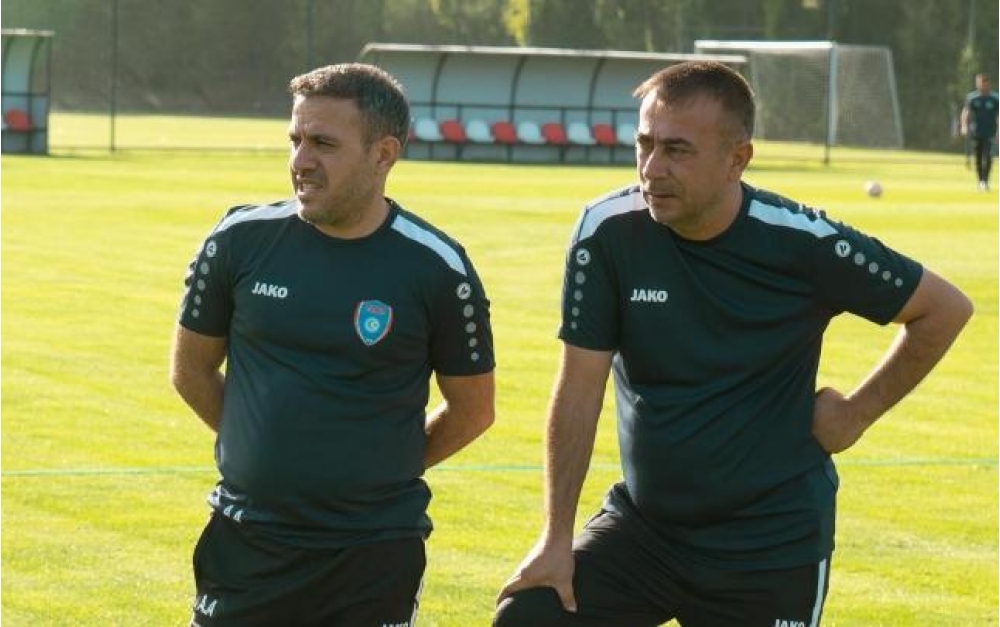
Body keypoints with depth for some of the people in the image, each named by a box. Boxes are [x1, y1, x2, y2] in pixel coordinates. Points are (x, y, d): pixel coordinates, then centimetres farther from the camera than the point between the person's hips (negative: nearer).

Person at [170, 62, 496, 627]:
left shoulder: (437, 269, -7)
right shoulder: (241, 241, -1)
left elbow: (473, 409, 5)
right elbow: (192, 370, 12)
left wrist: (379, 469, 7)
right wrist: (270, 453, 11)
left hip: (374, 553, -2)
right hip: (245, 541, 2)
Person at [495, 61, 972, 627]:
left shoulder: (802, 243, -14)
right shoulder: (608, 232, -10)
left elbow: (946, 309, -1)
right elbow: (580, 388, -6)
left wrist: (859, 412, -1)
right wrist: (558, 537, -8)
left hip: (772, 551, -2)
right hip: (641, 527, 2)